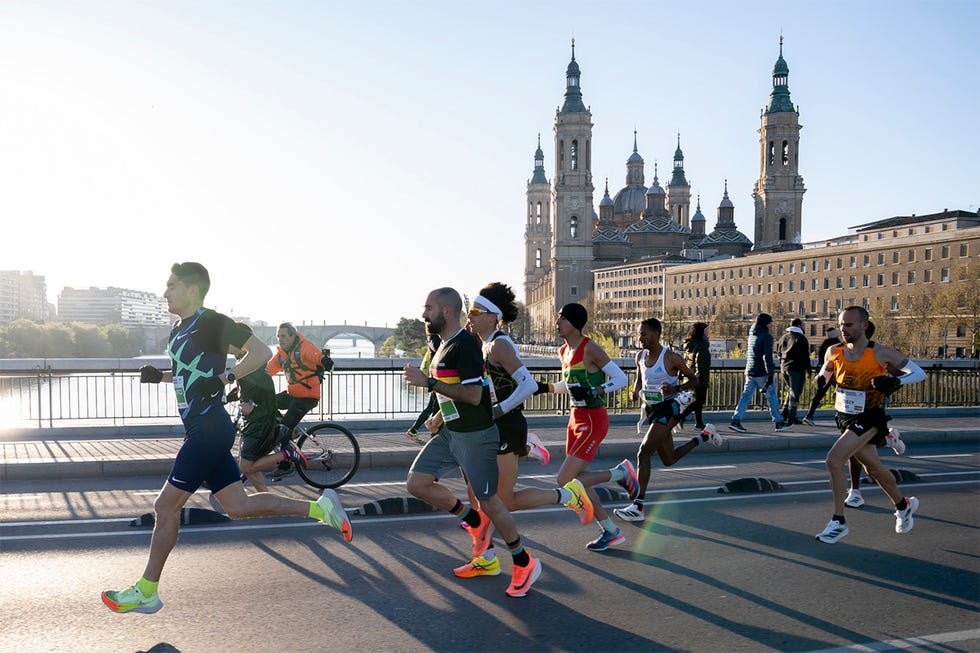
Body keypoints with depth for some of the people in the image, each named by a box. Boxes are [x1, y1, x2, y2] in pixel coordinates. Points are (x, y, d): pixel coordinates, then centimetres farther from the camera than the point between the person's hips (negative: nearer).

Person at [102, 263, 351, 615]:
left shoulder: (212, 322, -10)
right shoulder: (178, 331, 17)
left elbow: (262, 352, -10)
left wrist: (224, 377, -18)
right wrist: (159, 376, 13)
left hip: (210, 428, -10)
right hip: (200, 428, 10)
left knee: (166, 505, -2)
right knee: (238, 506, 8)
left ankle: (146, 591, 11)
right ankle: (318, 508, 13)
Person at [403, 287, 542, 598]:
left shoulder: (466, 345, -20)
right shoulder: (443, 346, 11)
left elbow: (473, 395, -28)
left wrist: (428, 382, -26)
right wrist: (439, 417, 16)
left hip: (476, 436, -9)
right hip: (449, 433, 9)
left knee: (488, 501, 0)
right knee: (416, 482, 0)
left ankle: (525, 563, 20)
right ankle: (474, 521, 18)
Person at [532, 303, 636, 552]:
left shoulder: (590, 348, -16)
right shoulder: (564, 351, 9)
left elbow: (621, 379, -16)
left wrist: (593, 391, -27)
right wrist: (546, 387, 9)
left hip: (593, 421, -9)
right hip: (576, 418, 9)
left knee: (565, 480, -13)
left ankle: (621, 473, 4)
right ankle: (611, 532, 26)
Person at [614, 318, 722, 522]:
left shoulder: (671, 357, -14)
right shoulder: (641, 356, 4)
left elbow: (694, 379, -5)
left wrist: (675, 388, -23)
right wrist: (636, 390, -2)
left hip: (668, 408, -8)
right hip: (651, 408, 8)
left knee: (643, 453, -19)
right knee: (669, 460, 18)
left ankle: (638, 507, -14)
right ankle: (705, 435, 39)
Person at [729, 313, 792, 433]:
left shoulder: (752, 334, 12)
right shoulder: (766, 336, -11)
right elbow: (767, 356, -18)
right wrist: (770, 374, -18)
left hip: (750, 372, 7)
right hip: (762, 373, -7)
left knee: (746, 396, 2)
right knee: (772, 397, 6)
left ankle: (736, 420, -9)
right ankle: (779, 422, 16)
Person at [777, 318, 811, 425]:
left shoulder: (783, 337, 13)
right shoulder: (801, 338, -10)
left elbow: (779, 353, 18)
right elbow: (805, 356, -11)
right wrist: (809, 370, -4)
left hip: (784, 368, 7)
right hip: (796, 369, -7)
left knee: (790, 390, 19)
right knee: (795, 392, -2)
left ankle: (785, 413, 14)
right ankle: (791, 417, -4)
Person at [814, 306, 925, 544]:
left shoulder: (880, 353, -14)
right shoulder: (834, 352, -2)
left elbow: (919, 372, -8)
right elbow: (824, 373, 17)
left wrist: (895, 381, -26)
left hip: (869, 419, -6)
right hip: (845, 417, 6)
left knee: (833, 460, -20)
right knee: (873, 468, 20)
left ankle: (838, 522, -8)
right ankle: (903, 505, 48)